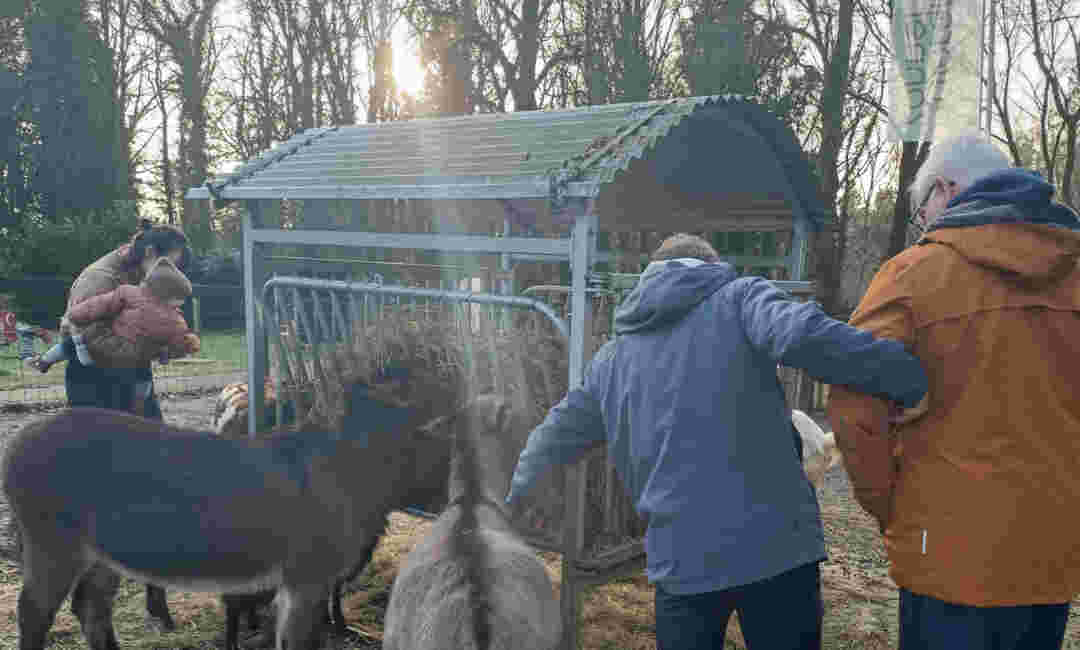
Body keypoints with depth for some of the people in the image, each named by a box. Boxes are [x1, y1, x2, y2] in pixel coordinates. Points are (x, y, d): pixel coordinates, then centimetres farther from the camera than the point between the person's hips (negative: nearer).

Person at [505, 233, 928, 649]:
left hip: (680, 558, 3)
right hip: (776, 542, -3)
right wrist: (913, 382, -14)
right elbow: (802, 334, -18)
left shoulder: (611, 358, 16)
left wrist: (516, 497, 41)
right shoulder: (738, 297, 3)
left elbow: (558, 435, 24)